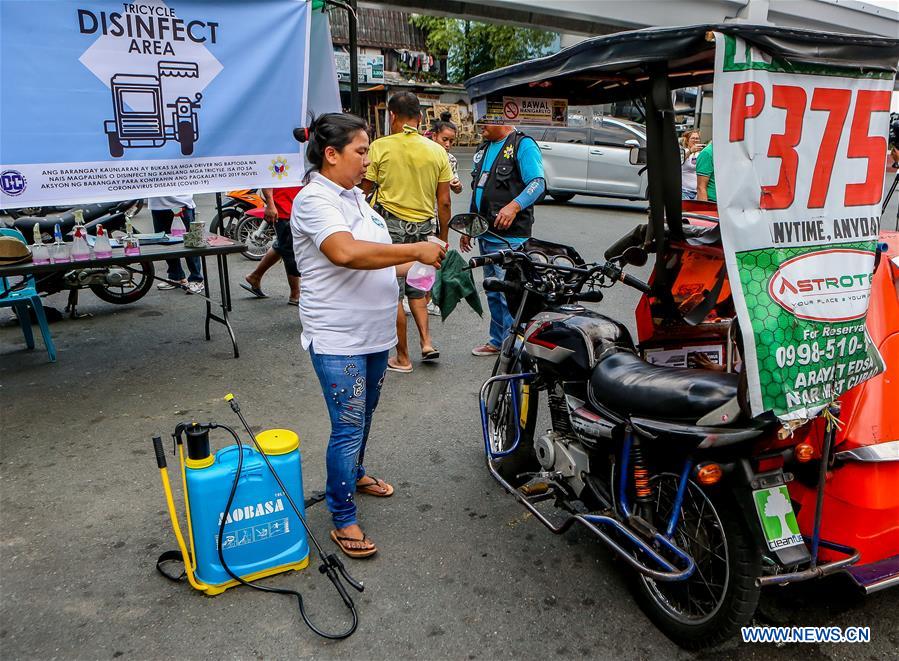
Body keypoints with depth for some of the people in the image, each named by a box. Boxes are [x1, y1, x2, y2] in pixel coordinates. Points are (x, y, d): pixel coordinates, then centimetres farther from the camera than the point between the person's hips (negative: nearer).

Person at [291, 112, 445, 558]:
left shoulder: (354, 196, 13)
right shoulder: (315, 200, -17)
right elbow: (346, 253, -35)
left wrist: (416, 263, 4)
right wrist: (415, 250, -29)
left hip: (374, 334, 9)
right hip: (337, 340, -9)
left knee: (363, 415, 24)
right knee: (348, 429, -3)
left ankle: (355, 475, 46)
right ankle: (343, 521, 10)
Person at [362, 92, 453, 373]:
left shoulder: (380, 146, -7)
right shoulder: (437, 151, 2)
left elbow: (365, 190, -4)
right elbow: (444, 202, 4)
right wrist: (443, 237, 13)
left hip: (390, 223, -4)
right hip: (424, 226, 4)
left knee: (393, 294, 5)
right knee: (416, 288, 23)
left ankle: (402, 357, 12)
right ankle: (427, 341, 12)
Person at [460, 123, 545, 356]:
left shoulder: (523, 145, -8)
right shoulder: (483, 149, 19)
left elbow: (538, 183, -17)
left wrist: (514, 206, -33)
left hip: (510, 237, -9)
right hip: (485, 235, 9)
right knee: (493, 293, 16)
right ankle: (497, 341, 28)